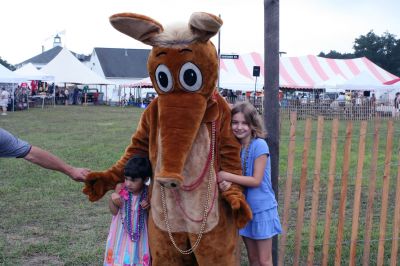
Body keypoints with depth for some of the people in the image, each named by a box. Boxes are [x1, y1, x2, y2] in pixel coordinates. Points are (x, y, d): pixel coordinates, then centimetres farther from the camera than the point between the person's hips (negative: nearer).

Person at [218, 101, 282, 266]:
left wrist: (227, 176, -20)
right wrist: (224, 183, -23)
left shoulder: (259, 145, -17)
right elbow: (229, 176, 0)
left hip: (262, 208, -6)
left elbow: (256, 180, -19)